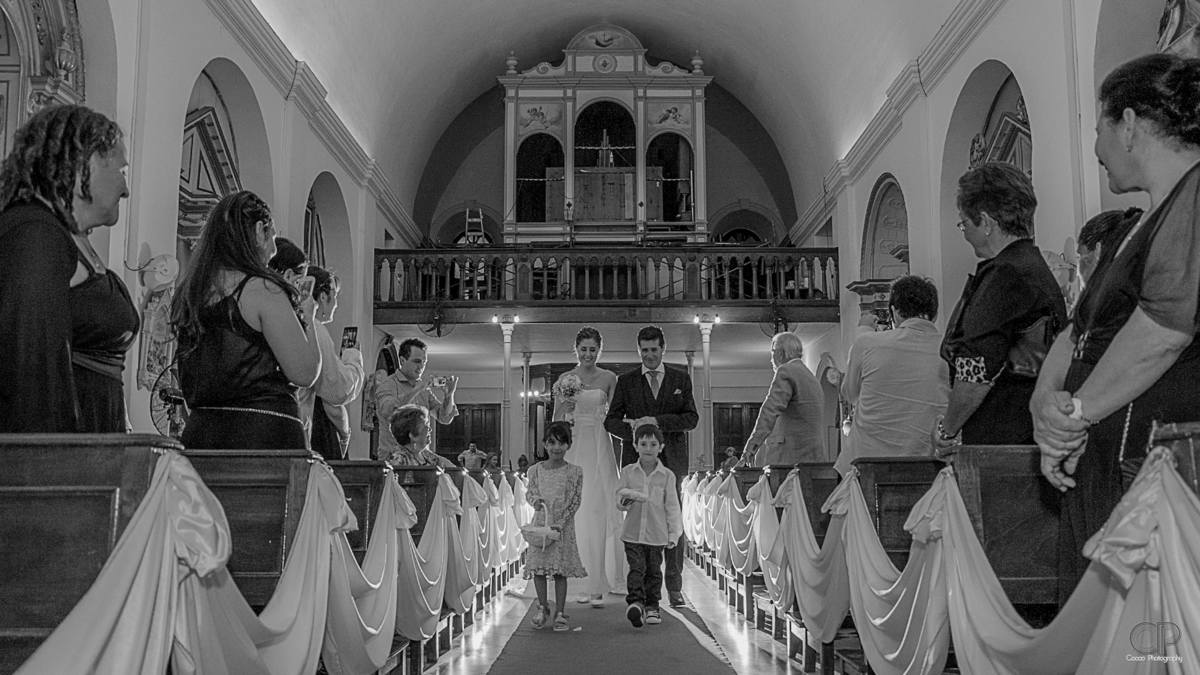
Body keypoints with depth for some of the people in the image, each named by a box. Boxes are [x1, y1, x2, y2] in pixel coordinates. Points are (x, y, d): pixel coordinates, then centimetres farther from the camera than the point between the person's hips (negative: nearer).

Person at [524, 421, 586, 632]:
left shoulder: (574, 472, -3)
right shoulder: (536, 470, 4)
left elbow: (575, 501, -5)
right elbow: (529, 492, 12)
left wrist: (559, 523, -14)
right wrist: (535, 500, -13)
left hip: (563, 525, -2)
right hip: (540, 522, 2)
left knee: (560, 569, 0)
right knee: (538, 567, 3)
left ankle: (560, 613, 10)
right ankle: (543, 608, 21)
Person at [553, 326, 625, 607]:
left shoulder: (609, 378, 5)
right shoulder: (565, 379, 7)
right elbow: (556, 421, 7)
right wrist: (564, 406, -13)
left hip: (599, 449, -1)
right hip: (572, 449, 1)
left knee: (598, 513, -7)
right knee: (574, 515, -1)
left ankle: (597, 586, -4)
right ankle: (580, 581, 8)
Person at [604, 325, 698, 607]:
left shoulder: (681, 379, 10)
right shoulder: (626, 382, 9)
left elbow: (691, 418, 1)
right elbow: (611, 421, 6)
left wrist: (658, 421, -12)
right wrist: (634, 430, -15)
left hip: (671, 460, 0)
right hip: (637, 460, 0)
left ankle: (674, 586, 9)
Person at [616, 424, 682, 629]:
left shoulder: (667, 476, 1)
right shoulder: (628, 472, 3)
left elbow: (672, 507, 3)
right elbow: (619, 500, 4)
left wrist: (674, 534, 0)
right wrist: (626, 500, -20)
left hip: (657, 534, 0)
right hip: (633, 533, 0)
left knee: (653, 571, 9)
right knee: (636, 568, -10)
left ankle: (652, 607, 20)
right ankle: (635, 601, -12)